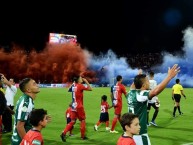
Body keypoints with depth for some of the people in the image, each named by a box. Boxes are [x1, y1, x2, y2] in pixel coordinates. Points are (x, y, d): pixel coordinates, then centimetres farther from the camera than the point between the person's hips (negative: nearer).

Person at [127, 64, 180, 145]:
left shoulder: (131, 93, 2)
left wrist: (138, 77, 40)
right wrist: (169, 76, -37)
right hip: (139, 133, -9)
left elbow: (133, 86, 28)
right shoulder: (141, 95, -22)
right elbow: (156, 91, -38)